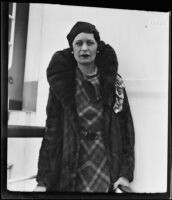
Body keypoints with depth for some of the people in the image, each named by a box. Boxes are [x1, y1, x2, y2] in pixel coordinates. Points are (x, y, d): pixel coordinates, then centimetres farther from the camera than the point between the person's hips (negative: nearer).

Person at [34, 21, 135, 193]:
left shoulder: (113, 81, 0)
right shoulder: (61, 82, -1)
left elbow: (126, 127, 0)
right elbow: (51, 130, -3)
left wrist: (126, 173, -7)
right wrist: (42, 181, -8)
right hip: (69, 174, 0)